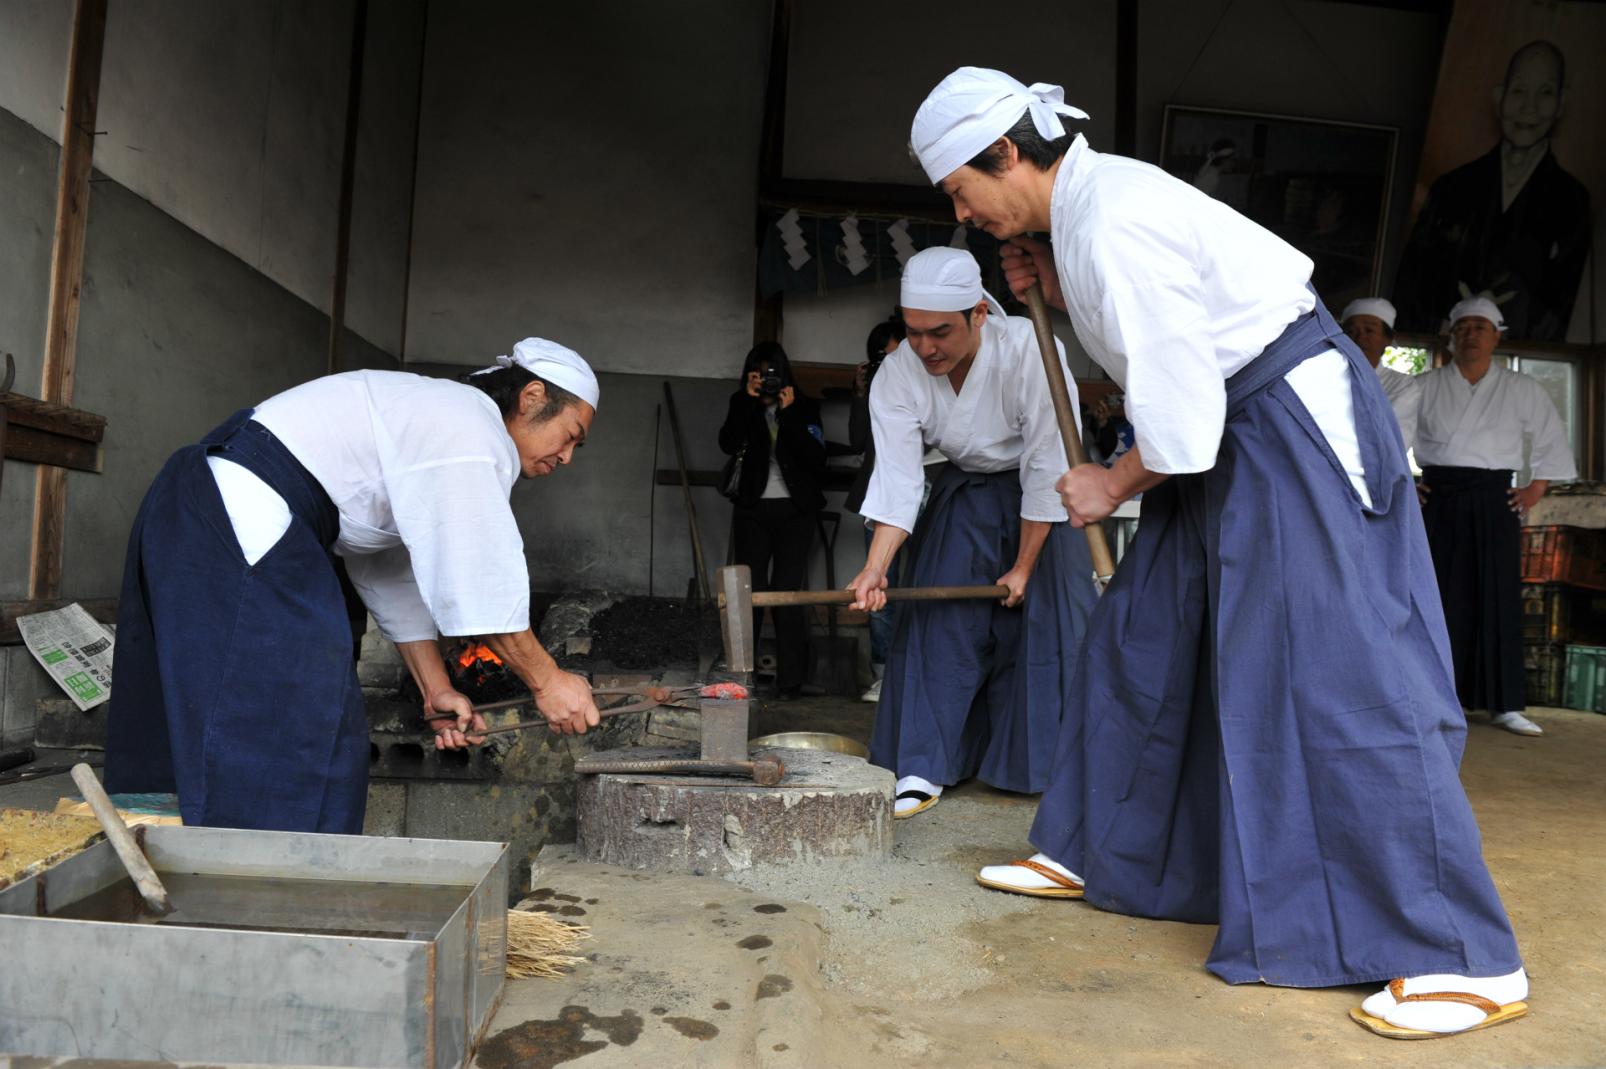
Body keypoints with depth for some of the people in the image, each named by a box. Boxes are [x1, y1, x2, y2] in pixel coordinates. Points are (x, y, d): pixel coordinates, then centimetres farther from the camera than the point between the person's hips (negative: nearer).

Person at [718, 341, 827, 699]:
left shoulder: (805, 407, 5)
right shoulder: (744, 406, 10)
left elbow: (816, 459, -8)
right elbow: (728, 445, -9)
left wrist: (788, 414, -13)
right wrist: (747, 399, -13)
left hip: (795, 510, -1)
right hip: (754, 509, 2)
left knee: (787, 591, -8)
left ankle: (790, 681, -3)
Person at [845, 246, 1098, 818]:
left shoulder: (1030, 353, -30)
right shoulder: (897, 375, -21)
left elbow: (1047, 466, -24)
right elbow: (897, 481, -23)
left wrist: (1024, 567, -18)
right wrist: (874, 569, -37)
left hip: (1039, 495, -2)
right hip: (964, 494, 3)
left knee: (1050, 622, -4)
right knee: (937, 619, -7)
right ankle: (925, 768, 0)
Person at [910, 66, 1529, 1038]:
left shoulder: (1114, 225, -23)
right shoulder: (1086, 197, 8)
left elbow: (1181, 417, -23)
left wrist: (1114, 486, -6)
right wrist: (1057, 291, 5)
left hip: (1296, 422, -10)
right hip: (1234, 430, 10)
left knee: (1334, 670, -13)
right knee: (1141, 636, 11)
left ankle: (1470, 961, -2)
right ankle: (1088, 854, 25)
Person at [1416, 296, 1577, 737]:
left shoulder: (1522, 390, 9)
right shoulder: (1426, 385, 7)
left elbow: (1552, 443, 16)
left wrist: (1536, 490, 6)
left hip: (1494, 501, 1)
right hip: (1437, 499, -1)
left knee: (1497, 596, -2)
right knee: (1441, 596, -2)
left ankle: (1505, 705, 2)